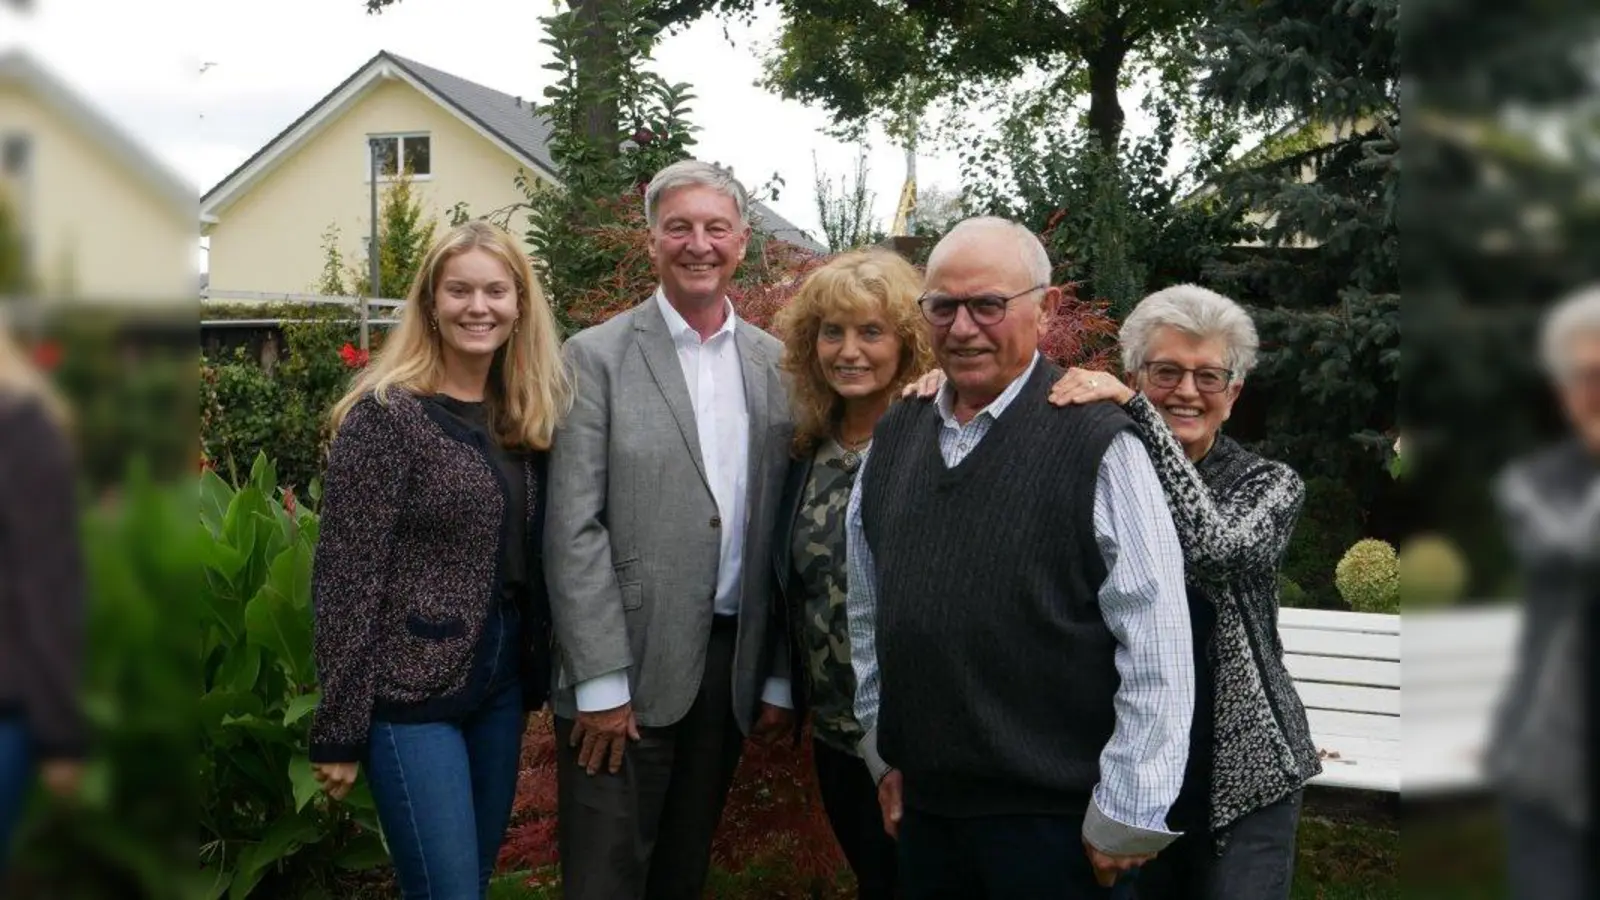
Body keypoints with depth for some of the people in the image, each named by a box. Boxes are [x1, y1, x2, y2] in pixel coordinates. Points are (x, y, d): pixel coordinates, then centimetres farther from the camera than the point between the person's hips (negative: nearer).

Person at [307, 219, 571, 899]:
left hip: (502, 686, 7)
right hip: (409, 692, -6)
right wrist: (338, 729, -14)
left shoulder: (527, 416, 8)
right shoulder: (385, 412, -12)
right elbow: (344, 576, -14)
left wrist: (533, 679, 7)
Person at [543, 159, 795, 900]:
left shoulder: (775, 363, 7)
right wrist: (601, 683, -14)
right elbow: (573, 528, -10)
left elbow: (785, 530, 7)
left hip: (733, 663, 4)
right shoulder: (597, 357, -5)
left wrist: (781, 678, 5)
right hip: (624, 668, -4)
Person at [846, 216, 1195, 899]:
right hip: (921, 805, 5)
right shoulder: (892, 438, 7)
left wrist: (1126, 817, -11)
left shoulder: (1099, 444, -13)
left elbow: (1157, 645, -13)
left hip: (1055, 817, -5)